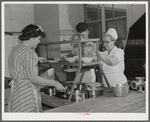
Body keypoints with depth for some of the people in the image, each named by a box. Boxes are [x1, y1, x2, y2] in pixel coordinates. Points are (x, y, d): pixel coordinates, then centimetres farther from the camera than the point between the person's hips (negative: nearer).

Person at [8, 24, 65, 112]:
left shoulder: (15, 49, 11)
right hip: (26, 92, -10)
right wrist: (55, 83, -14)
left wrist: (36, 59, 29)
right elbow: (33, 78, -21)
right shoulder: (29, 53, -19)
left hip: (15, 90, 10)